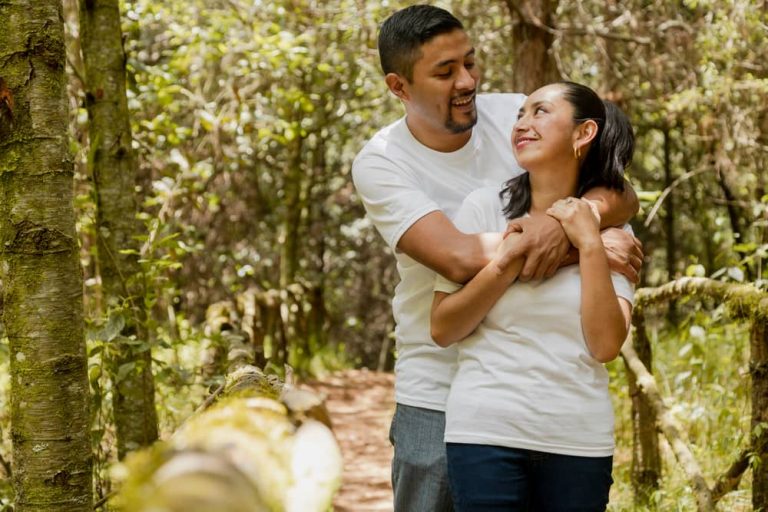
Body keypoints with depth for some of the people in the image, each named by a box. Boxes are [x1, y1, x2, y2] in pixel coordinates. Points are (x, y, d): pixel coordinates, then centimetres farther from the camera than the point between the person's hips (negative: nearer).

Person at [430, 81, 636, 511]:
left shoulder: (609, 228, 4)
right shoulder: (485, 208, 0)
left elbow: (606, 345, -7)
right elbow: (443, 329, -3)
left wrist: (590, 245, -11)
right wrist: (514, 255, -12)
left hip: (579, 441, 2)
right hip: (486, 433, -1)